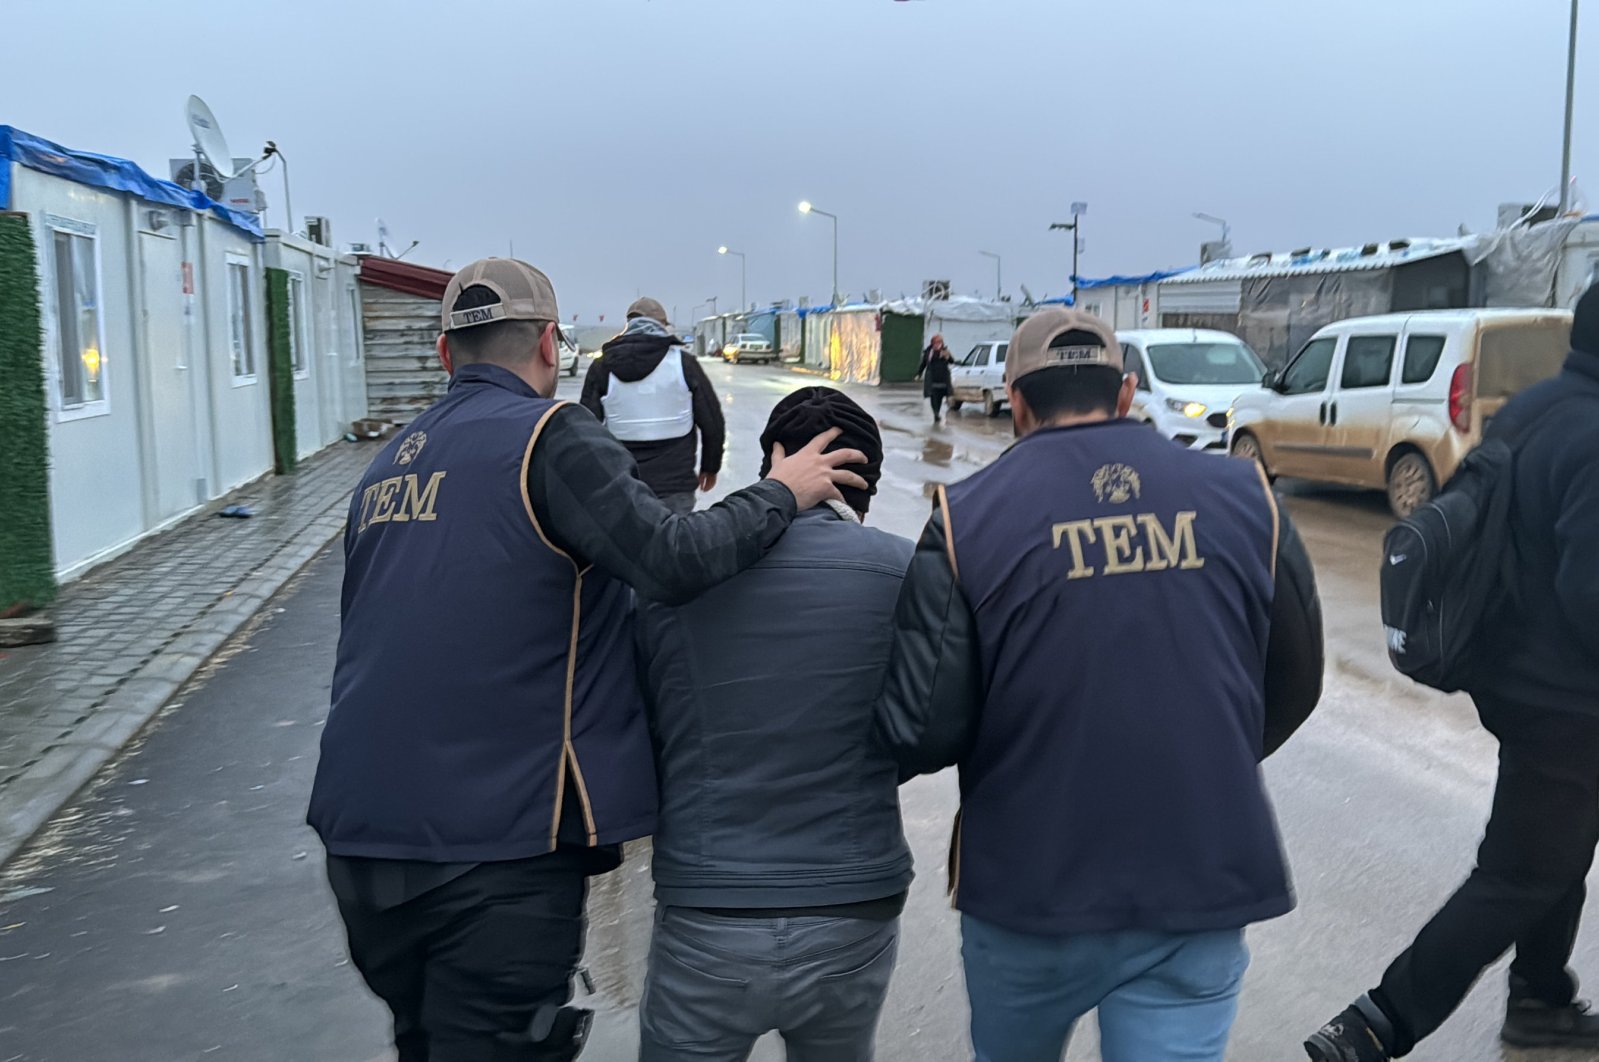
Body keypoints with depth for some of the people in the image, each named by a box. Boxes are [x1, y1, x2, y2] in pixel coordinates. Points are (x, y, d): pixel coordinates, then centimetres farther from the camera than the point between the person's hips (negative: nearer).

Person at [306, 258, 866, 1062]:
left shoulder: (388, 465, 14)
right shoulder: (549, 434, -9)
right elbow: (672, 561, -19)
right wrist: (781, 493, -4)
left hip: (362, 829, 7)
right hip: (493, 843, -7)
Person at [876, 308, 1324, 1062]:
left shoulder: (967, 517, -10)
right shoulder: (1241, 497, -1)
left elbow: (925, 726, -14)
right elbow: (1294, 683, 8)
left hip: (1028, 887, 0)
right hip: (1200, 885, 1)